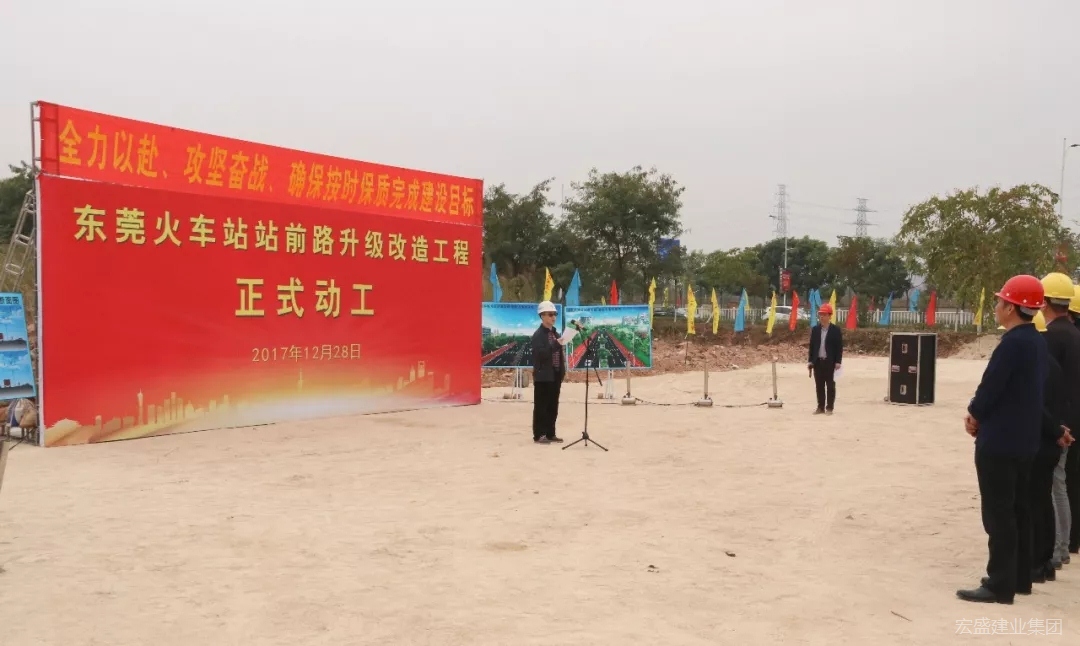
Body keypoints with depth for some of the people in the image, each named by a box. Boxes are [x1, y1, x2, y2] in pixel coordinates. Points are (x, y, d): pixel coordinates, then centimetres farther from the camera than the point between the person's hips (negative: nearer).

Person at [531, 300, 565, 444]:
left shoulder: (555, 333, 14)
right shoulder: (538, 335, -10)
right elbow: (541, 354, -21)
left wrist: (562, 372, 10)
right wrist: (556, 344, -28)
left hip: (555, 374, 8)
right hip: (543, 375, -7)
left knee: (553, 406, 11)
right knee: (541, 406, -2)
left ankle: (550, 433, 18)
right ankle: (539, 435, 3)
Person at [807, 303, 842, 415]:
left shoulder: (835, 330, -4)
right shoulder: (815, 329, 8)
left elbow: (839, 347, -5)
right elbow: (811, 346, 9)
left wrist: (838, 362, -11)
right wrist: (810, 360, 3)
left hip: (830, 362, -4)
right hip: (818, 361, 4)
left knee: (830, 385, 2)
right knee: (819, 386, 8)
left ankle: (829, 408, 7)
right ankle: (820, 407, 15)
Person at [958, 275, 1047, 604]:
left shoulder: (1013, 342, -21)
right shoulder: (1037, 341, 10)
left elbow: (990, 387, -20)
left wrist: (974, 413, 0)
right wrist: (981, 413, 6)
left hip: (999, 441, -10)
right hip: (1024, 439, 10)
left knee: (998, 514, -3)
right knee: (1018, 510, 16)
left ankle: (1000, 585, 3)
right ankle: (1019, 578, 25)